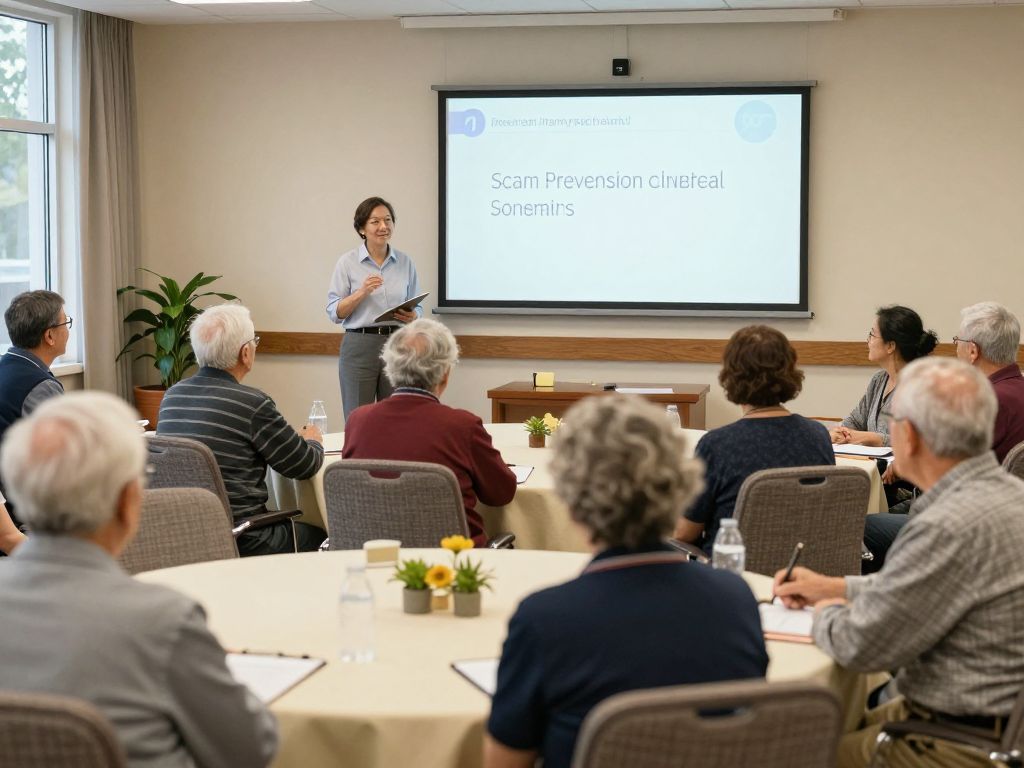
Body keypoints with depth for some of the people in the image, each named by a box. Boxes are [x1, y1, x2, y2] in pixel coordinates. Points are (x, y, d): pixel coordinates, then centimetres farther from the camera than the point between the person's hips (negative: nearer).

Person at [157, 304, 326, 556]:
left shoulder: (172, 396, 4)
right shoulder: (252, 403, -15)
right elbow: (305, 466, -4)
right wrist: (313, 441, 20)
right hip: (239, 541, -7)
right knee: (316, 533, 18)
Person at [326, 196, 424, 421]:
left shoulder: (405, 263, 8)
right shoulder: (347, 263, 0)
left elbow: (417, 308, 14)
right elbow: (334, 312, -2)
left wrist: (413, 316, -8)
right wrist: (361, 292, -16)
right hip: (360, 346, -3)